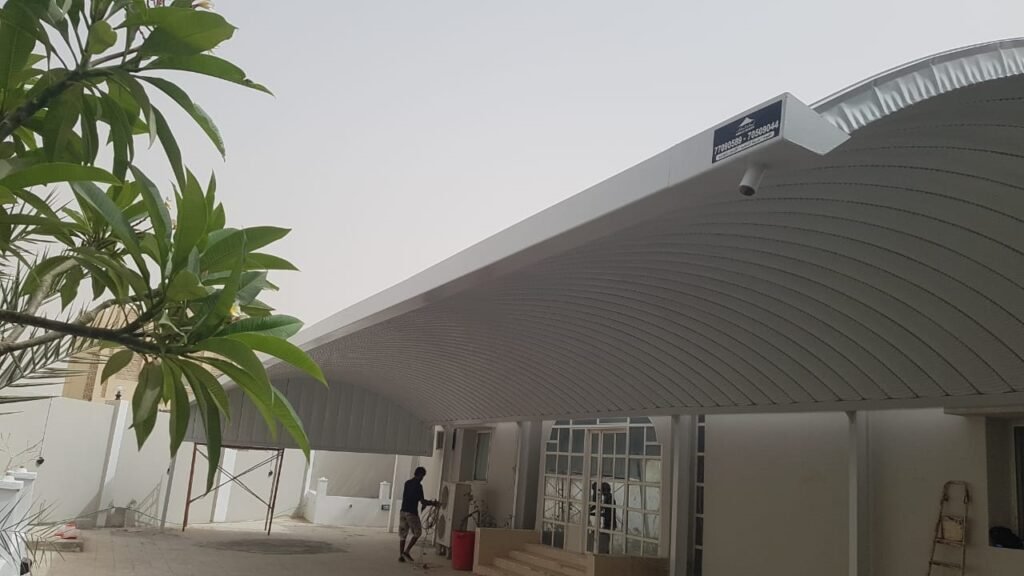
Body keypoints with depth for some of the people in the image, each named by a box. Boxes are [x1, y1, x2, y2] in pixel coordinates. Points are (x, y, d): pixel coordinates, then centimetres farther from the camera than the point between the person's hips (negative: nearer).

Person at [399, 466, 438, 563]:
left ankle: (401, 555, 11)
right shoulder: (418, 485, -12)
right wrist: (432, 503, 5)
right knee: (417, 533, 7)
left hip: (403, 511, 7)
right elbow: (422, 501, -13)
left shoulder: (407, 483, 11)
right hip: (412, 512, -7)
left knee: (403, 534, 11)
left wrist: (428, 502, 27)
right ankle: (406, 551, -1)